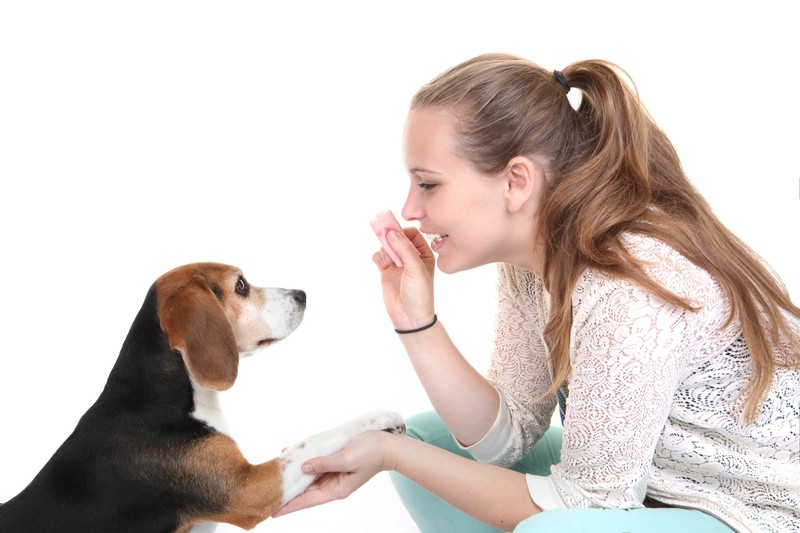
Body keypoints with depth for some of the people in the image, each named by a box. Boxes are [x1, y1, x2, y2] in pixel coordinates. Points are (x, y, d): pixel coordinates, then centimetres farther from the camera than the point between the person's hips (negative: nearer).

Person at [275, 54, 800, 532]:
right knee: (428, 435, 4)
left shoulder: (632, 288, -29)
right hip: (628, 484, 8)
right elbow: (507, 437, -2)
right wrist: (418, 323, -13)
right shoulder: (531, 258, -4)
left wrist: (388, 453, -18)